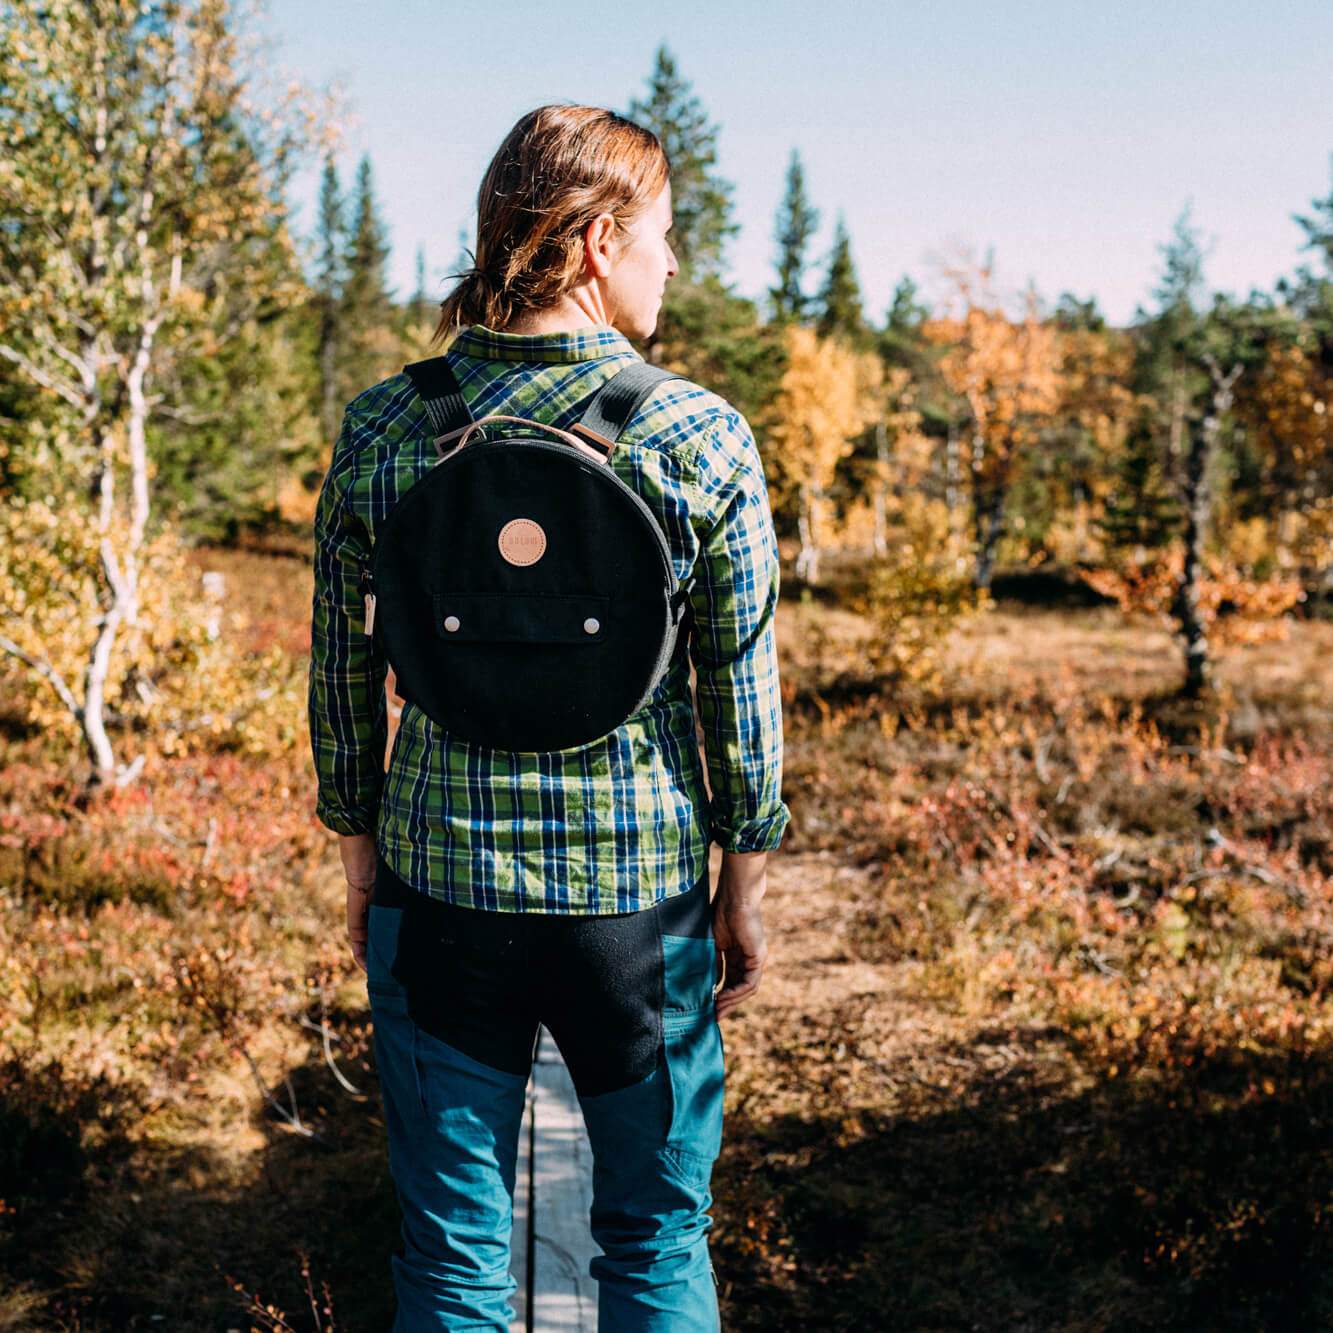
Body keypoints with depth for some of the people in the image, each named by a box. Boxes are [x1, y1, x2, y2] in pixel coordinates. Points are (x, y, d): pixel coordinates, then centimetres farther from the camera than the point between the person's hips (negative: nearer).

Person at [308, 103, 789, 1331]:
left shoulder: (384, 428, -3)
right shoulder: (702, 437, -9)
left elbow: (343, 671, 3)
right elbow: (741, 685, -5)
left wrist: (359, 850, 16)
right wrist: (747, 886, 7)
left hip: (442, 888, 2)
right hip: (642, 898, -1)